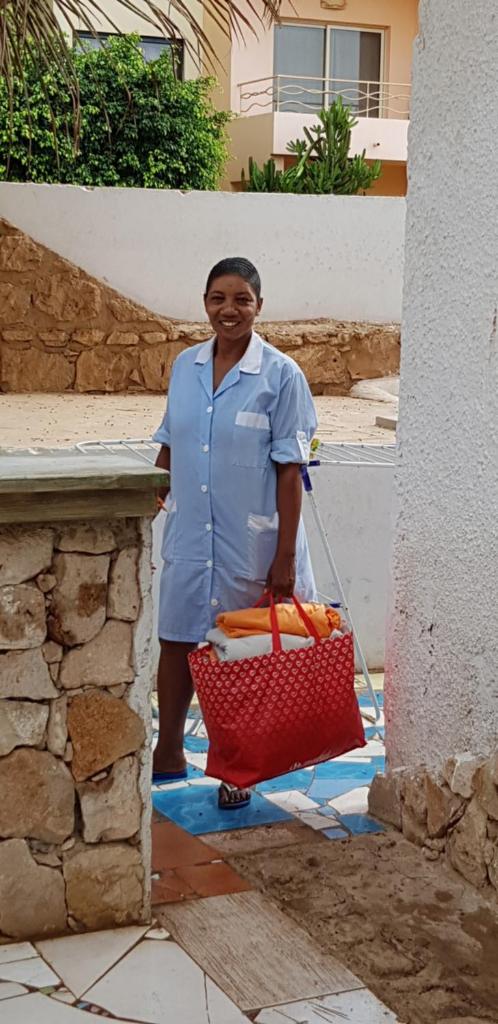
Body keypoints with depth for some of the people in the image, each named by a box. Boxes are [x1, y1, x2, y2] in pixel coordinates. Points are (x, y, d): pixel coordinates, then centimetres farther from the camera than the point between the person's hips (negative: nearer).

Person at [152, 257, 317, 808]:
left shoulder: (281, 375, -10)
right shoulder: (185, 366, 4)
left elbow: (289, 470, -11)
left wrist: (285, 555, -13)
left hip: (251, 538, -4)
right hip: (189, 534, 4)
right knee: (176, 642, 12)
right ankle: (169, 754, 31)